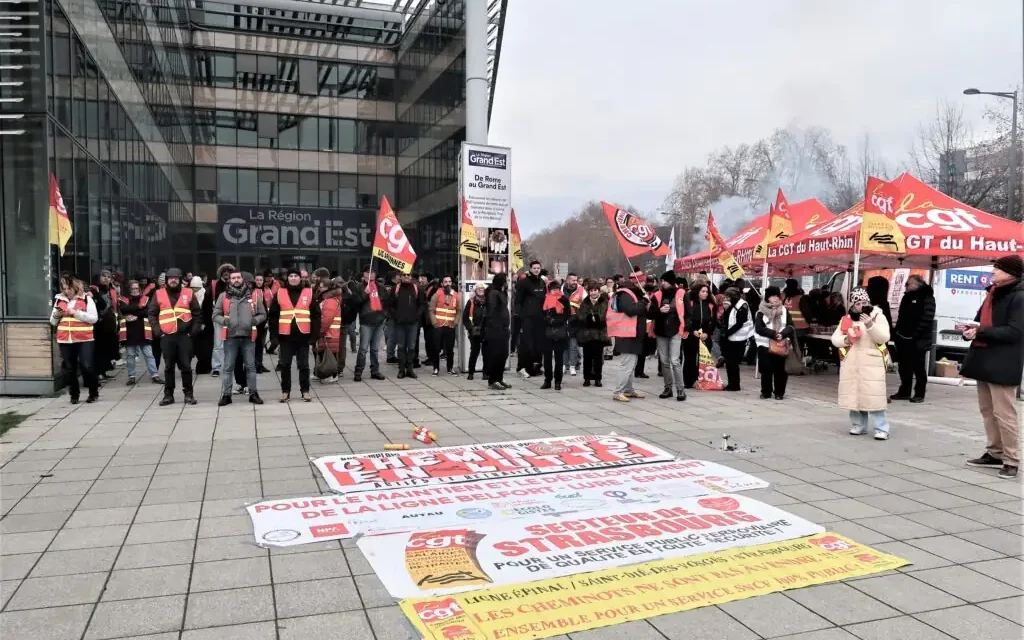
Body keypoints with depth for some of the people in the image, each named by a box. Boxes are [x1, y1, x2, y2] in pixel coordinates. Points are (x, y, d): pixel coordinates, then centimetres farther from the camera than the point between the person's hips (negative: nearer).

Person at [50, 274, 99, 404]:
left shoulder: (86, 299, 0)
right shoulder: (59, 300, 12)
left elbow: (94, 318, -8)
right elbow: (53, 322, 17)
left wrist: (76, 312, -15)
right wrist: (56, 315, -4)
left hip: (84, 339, -4)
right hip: (65, 340, 4)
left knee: (86, 366, -9)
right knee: (68, 368, 7)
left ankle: (94, 393, 7)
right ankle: (74, 394, 19)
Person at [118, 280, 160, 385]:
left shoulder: (145, 299, 8)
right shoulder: (123, 300, 7)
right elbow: (123, 309, -15)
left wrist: (135, 315, -16)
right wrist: (138, 307, -15)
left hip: (143, 331, 0)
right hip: (129, 332, 0)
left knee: (148, 354, 0)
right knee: (130, 355, 7)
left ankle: (155, 375, 0)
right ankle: (131, 376, 16)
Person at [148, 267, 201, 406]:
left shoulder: (188, 293, 6)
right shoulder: (159, 294, 7)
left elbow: (197, 313, 8)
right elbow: (152, 314, 9)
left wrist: (194, 330, -1)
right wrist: (157, 331, -1)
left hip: (184, 336, -1)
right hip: (166, 336, 1)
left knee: (186, 366, 2)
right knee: (168, 367, 7)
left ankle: (188, 394, 10)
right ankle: (168, 395, 14)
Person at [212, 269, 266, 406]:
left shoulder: (254, 294, 5)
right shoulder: (223, 296, 4)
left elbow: (263, 314, 10)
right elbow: (215, 315, 7)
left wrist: (255, 320, -9)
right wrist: (224, 320, -12)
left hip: (248, 336, 0)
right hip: (230, 337, 0)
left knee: (251, 366, 7)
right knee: (227, 367, 5)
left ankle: (253, 393, 16)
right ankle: (226, 395, 11)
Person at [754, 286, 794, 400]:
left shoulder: (784, 311, 9)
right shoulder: (761, 312, 1)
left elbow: (790, 326, 2)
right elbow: (759, 328, -10)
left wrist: (782, 334, -18)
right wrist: (774, 334, -20)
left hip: (781, 345, 2)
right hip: (765, 345, -2)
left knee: (780, 370, 1)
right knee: (766, 370, -1)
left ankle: (779, 392, 12)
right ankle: (766, 392, 12)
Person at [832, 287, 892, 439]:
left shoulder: (878, 316, -1)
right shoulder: (846, 319, 10)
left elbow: (884, 338, -11)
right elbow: (834, 338, 10)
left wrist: (870, 325, -23)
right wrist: (846, 339, -10)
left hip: (871, 364, -4)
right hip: (851, 364, 4)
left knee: (874, 396, -9)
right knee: (854, 395, 7)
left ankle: (882, 429, -3)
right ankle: (859, 425, 20)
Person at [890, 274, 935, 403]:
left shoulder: (927, 297, -7)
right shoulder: (907, 297, 17)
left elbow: (927, 319, -17)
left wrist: (916, 334, -22)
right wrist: (897, 332, 13)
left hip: (918, 340, -8)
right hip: (903, 338, 8)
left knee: (918, 368, 0)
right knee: (904, 367, 11)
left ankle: (919, 394, 6)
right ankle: (904, 392, 19)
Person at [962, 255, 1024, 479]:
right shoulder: (993, 293, 14)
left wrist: (980, 332, -23)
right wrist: (971, 329, 0)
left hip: (1002, 363, -9)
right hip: (984, 359, 9)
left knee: (1004, 413, -5)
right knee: (987, 409, 15)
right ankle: (995, 453, 26)